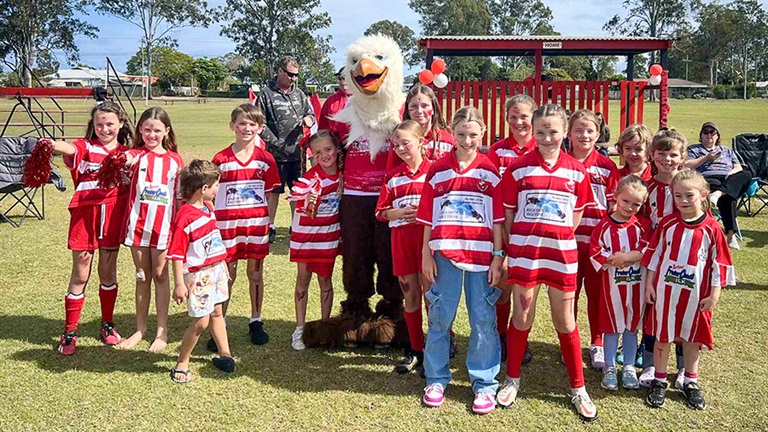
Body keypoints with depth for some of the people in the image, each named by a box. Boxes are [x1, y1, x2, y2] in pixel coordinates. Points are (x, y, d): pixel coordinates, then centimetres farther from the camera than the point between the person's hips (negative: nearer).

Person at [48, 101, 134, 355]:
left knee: (108, 272, 14)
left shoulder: (126, 153, 8)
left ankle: (108, 324, 29)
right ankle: (70, 332, 14)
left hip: (113, 216, 3)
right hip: (85, 214, -2)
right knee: (80, 275, 3)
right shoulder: (86, 146, -2)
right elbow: (70, 149, -25)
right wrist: (53, 145, -49)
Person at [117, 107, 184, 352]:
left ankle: (162, 331, 14)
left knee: (160, 275, 6)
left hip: (164, 224, 0)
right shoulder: (137, 155, 1)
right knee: (142, 276, 10)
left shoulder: (175, 160, 5)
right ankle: (140, 328, 23)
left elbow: (181, 195, 9)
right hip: (138, 223, 0)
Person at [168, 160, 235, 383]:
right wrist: (179, 284, -20)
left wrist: (223, 264, 22)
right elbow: (177, 253, -20)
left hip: (216, 269, 8)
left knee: (217, 312, 19)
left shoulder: (208, 207, 6)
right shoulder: (185, 217, -21)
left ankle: (225, 354, 31)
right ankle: (182, 363, 11)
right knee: (201, 320, -5)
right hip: (197, 274, -8)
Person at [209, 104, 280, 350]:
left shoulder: (265, 159, 3)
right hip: (227, 224, -1)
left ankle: (256, 321, 24)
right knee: (226, 276, 3)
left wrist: (271, 222, 3)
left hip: (257, 224, 1)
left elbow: (271, 194, 8)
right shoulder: (221, 159, -1)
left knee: (255, 273, 10)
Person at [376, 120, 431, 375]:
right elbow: (381, 212, 10)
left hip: (428, 237, -4)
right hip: (401, 239, 4)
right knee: (410, 295, 10)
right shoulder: (393, 176, 11)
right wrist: (398, 213, -8)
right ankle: (415, 351, 20)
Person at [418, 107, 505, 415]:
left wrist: (498, 256, -2)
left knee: (483, 320, 5)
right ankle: (436, 379, 24)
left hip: (481, 254, 0)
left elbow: (497, 218, 2)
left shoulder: (490, 172, 3)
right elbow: (428, 217, 6)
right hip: (445, 252, 1)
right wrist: (426, 254, 2)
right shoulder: (438, 170, 4)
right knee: (440, 317, 9)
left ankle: (484, 383, 19)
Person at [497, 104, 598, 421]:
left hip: (561, 253, 1)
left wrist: (556, 237, 1)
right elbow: (509, 214, 2)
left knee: (565, 322, 10)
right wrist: (518, 244, -2)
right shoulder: (518, 167, -2)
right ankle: (512, 380, 27)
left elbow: (576, 217, 9)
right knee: (521, 318, 9)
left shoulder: (576, 171, 2)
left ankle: (578, 389, 23)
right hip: (524, 251, -1)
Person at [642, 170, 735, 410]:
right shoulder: (668, 223, -5)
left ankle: (690, 382, 32)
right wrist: (649, 283, 2)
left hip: (695, 293, 0)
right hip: (665, 290, 1)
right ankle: (659, 381, 24)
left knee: (692, 337, 14)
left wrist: (714, 294, -3)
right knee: (662, 335, 10)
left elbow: (719, 263, -3)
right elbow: (654, 253, 3)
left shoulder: (712, 228, -8)